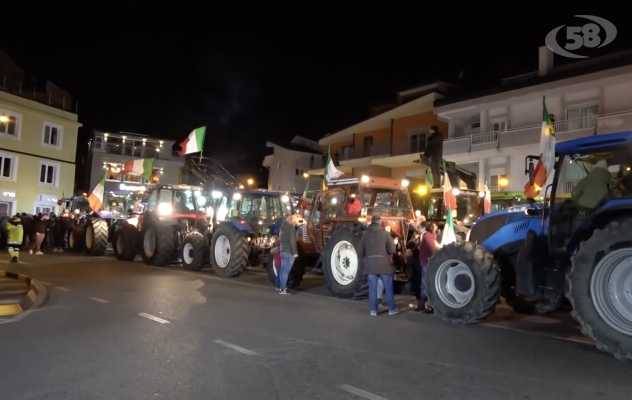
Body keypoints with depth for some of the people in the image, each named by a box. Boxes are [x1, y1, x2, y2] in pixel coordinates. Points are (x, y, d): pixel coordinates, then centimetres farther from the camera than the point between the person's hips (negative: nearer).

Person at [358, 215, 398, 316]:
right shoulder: (385, 234, -3)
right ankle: (392, 309, 16)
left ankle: (373, 310, 11)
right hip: (384, 264, -2)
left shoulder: (365, 235, 5)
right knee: (389, 288, 10)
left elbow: (360, 252, 6)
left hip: (370, 265, 2)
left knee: (372, 288, 7)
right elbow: (392, 250, -3)